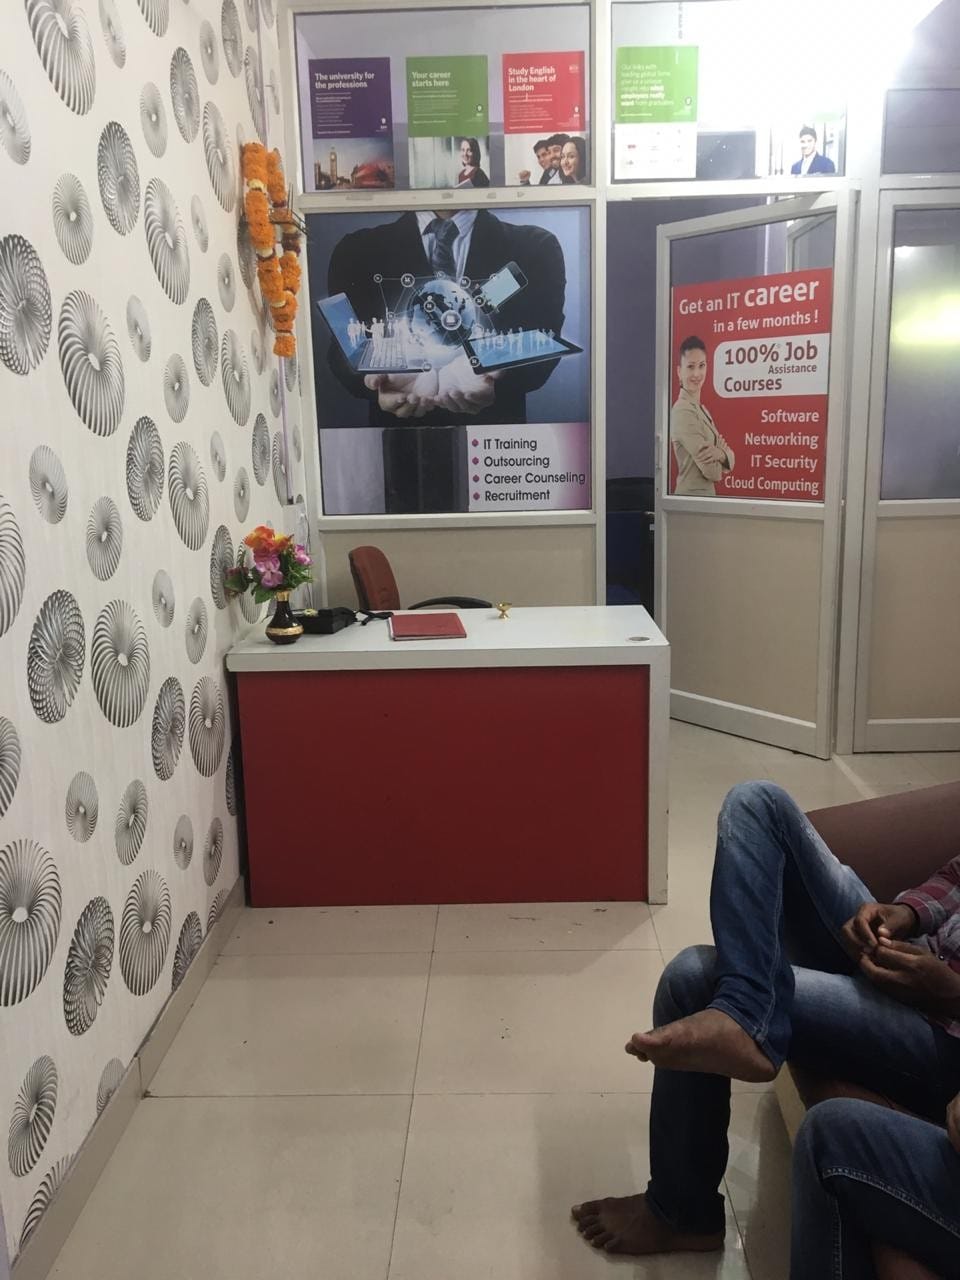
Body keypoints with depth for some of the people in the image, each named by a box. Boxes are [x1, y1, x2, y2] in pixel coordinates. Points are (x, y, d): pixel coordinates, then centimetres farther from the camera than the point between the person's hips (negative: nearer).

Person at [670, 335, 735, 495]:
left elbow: (730, 460, 6)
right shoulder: (683, 411, -16)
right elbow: (712, 471, -20)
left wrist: (720, 453, -14)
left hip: (707, 496, 8)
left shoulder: (701, 409, 11)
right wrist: (721, 452, -1)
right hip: (692, 497, -8)